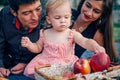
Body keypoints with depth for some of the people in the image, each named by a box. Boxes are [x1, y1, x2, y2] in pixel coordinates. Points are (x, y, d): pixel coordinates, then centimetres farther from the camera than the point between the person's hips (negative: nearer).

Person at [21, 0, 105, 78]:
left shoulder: (72, 34, -5)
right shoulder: (45, 33, 4)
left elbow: (85, 42, -23)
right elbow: (38, 48, 19)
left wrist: (95, 46, -45)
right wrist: (29, 44, -2)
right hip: (45, 63, 2)